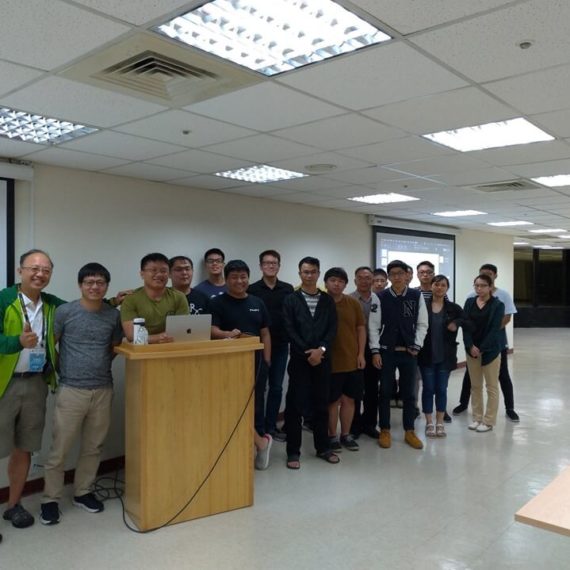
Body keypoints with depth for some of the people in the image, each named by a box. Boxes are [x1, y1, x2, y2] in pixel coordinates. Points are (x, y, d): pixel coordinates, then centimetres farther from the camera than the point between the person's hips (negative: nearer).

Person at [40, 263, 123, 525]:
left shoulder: (114, 315, 3)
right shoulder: (65, 311, -5)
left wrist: (99, 364, 6)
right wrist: (62, 370, 2)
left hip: (103, 390, 3)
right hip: (71, 390, -3)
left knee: (93, 447, 13)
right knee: (60, 449, 3)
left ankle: (82, 492, 30)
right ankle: (50, 500, 20)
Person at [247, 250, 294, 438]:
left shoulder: (288, 289, 4)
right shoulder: (252, 290, -4)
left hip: (281, 346, 3)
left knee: (276, 387, 10)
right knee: (258, 387, 5)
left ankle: (271, 426, 21)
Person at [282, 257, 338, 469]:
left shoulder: (327, 300, 8)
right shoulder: (291, 300, 2)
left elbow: (332, 328, 2)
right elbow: (290, 330, -6)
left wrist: (321, 349, -13)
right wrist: (307, 353, -13)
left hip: (322, 359, 2)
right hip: (299, 359, -2)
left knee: (321, 404, 10)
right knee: (295, 405, 0)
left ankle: (323, 448, 23)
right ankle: (293, 452, 9)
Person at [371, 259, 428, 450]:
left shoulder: (417, 296, -3)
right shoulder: (381, 297, -5)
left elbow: (422, 324, 2)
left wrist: (416, 346, -5)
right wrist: (375, 351, -9)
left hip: (409, 352, 1)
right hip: (386, 351, -1)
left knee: (409, 393, 10)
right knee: (385, 392, 7)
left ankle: (409, 432, 23)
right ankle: (385, 431, 20)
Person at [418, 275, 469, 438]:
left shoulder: (453, 308, 1)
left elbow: (467, 321, 11)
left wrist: (456, 323, -7)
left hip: (445, 356, 2)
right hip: (426, 355, -1)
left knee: (441, 389, 9)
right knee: (428, 389, 6)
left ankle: (440, 423, 21)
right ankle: (429, 423, 17)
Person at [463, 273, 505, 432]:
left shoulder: (498, 305, -6)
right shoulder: (469, 302, 4)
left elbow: (495, 330, -12)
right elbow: (465, 326, -1)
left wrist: (482, 348, -17)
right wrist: (471, 346, -13)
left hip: (490, 350, -4)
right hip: (471, 349, 4)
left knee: (491, 387, 5)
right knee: (475, 386, 11)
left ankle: (489, 421, 13)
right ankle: (477, 418, 22)